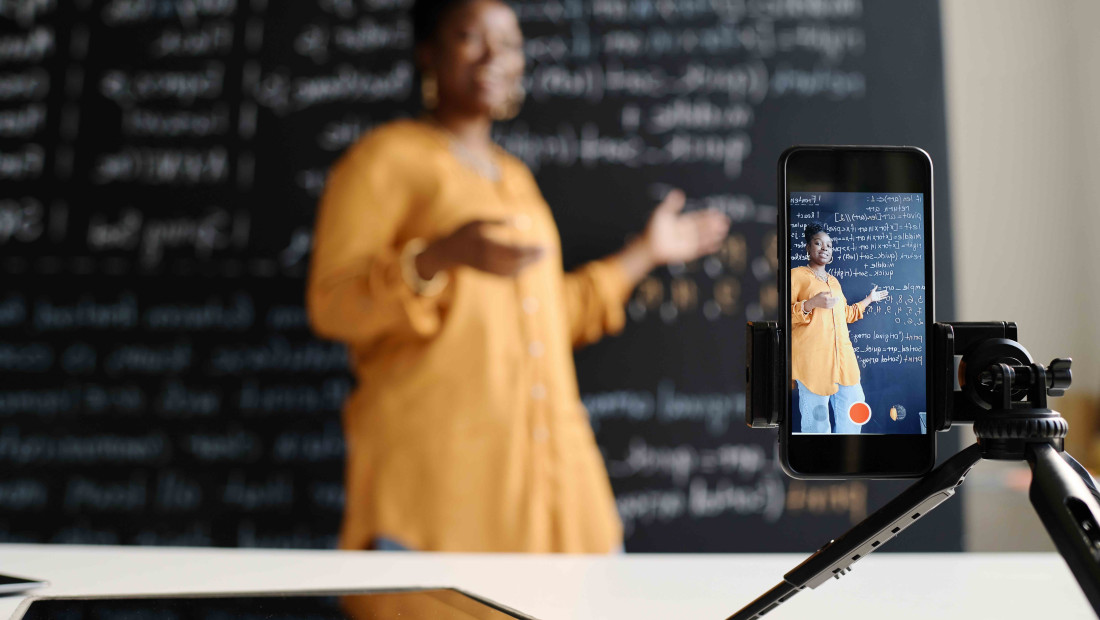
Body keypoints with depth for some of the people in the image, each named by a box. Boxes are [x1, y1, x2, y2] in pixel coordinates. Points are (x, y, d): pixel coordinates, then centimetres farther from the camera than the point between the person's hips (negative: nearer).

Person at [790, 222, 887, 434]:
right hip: (812, 358, -8)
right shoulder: (797, 275, 1)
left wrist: (869, 299, 39)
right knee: (816, 421, -9)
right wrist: (812, 303, -19)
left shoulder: (834, 281, 25)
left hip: (842, 356, 8)